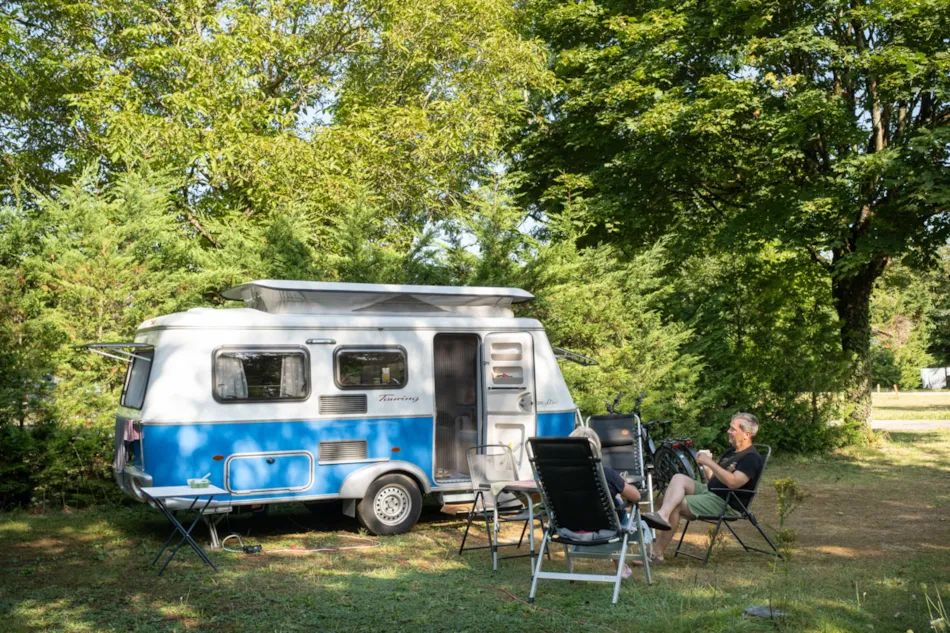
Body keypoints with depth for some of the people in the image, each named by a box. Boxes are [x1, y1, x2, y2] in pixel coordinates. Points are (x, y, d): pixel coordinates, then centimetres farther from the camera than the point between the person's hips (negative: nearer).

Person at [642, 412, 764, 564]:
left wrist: (710, 462, -23)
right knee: (679, 478, -17)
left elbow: (733, 482, -26)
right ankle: (662, 515, -40)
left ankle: (656, 553, -21)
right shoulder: (731, 452, 22)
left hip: (725, 504, -9)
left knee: (676, 504, -22)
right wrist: (704, 465, 4)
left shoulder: (752, 458, -9)